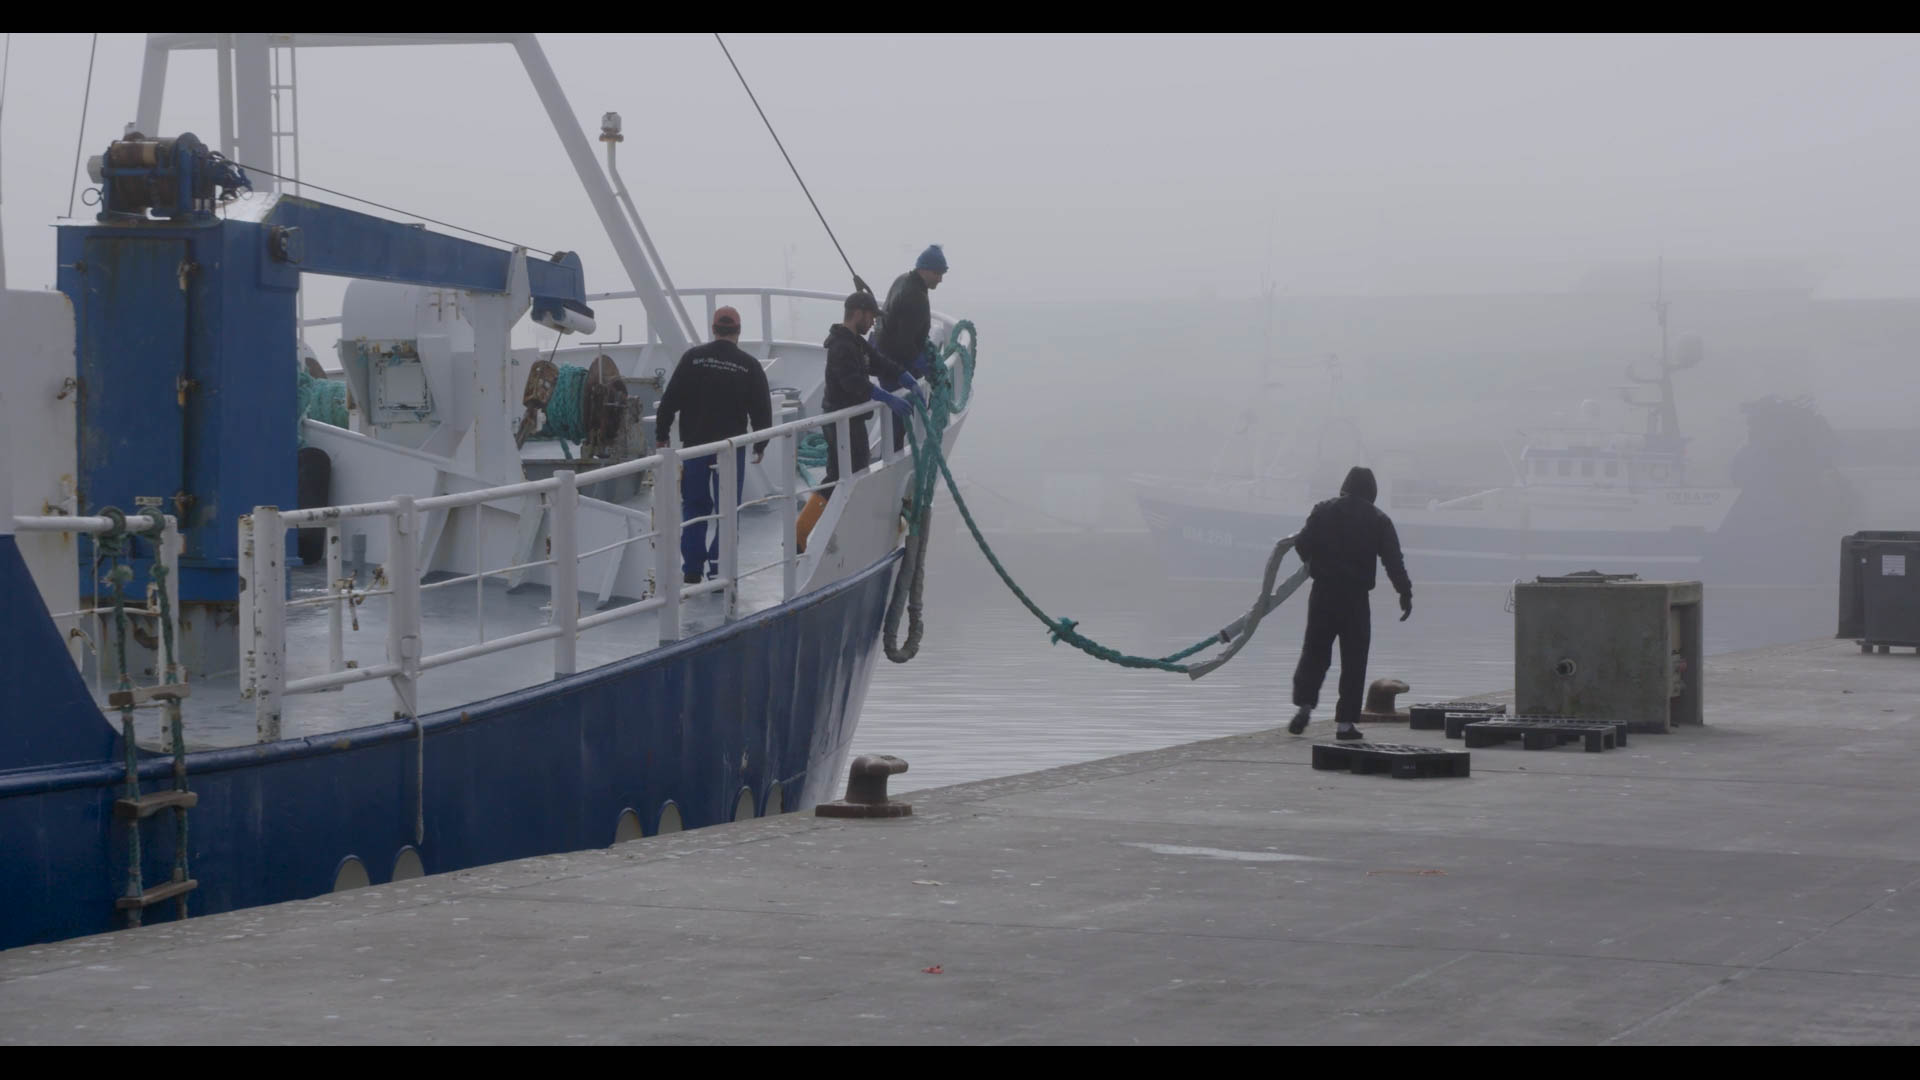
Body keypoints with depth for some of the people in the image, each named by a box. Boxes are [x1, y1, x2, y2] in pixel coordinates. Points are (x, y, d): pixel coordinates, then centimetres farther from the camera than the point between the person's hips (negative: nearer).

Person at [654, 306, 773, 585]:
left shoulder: (693, 358, -3)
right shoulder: (749, 365, -3)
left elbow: (670, 399, -3)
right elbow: (762, 408, 1)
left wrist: (661, 434, 7)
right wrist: (760, 444, 14)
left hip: (694, 445, 1)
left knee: (694, 507, 10)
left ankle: (691, 571, 9)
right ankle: (719, 570, 2)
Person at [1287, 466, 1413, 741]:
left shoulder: (1324, 511, 3)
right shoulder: (1378, 520, 0)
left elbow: (1302, 544, -1)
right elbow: (1393, 561, -4)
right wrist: (1405, 593, 1)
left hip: (1323, 593, 1)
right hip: (1356, 597, -1)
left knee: (1314, 651, 12)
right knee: (1353, 660, 4)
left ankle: (1304, 703, -7)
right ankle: (1344, 722, 1)